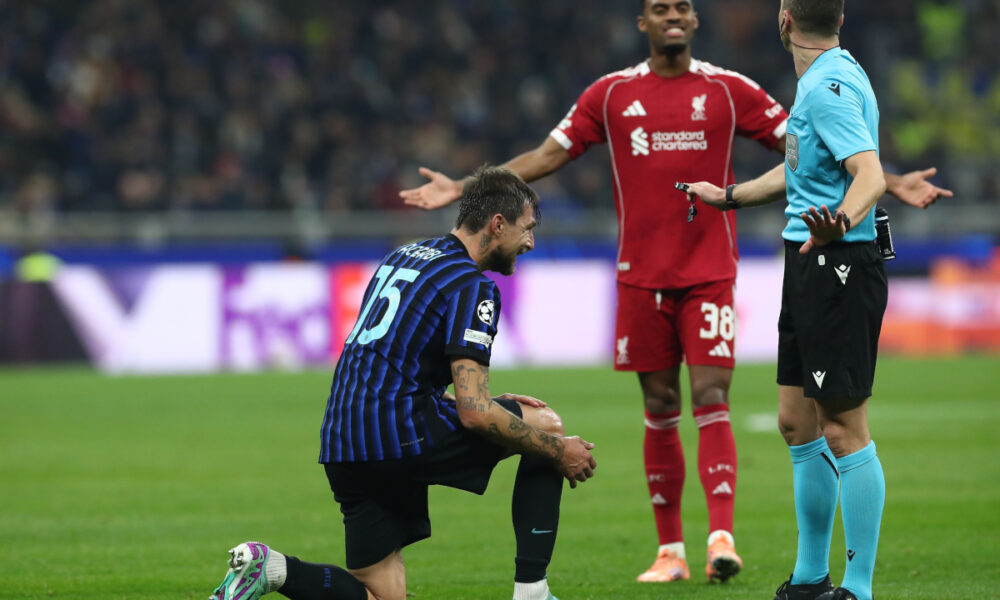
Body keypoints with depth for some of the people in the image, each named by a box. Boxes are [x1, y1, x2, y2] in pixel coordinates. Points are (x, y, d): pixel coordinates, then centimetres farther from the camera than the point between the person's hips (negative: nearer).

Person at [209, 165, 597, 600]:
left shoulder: (405, 256, 20)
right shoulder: (471, 285, -8)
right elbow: (474, 413, -14)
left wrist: (486, 405, 27)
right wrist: (558, 451, -3)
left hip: (342, 444, 8)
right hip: (400, 435, -8)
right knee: (546, 426, 10)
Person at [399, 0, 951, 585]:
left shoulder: (729, 90, 3)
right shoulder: (612, 94, 6)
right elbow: (547, 155, 9)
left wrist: (892, 183, -2)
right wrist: (464, 188, 4)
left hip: (710, 273, -1)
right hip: (641, 275, 1)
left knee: (712, 401, -11)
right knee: (660, 411, 4)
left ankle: (722, 538, -18)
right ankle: (670, 552, 9)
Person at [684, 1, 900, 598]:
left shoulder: (830, 86, -17)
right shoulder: (825, 78, 15)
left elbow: (871, 174, -30)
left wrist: (839, 224, -49)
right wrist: (729, 195, 43)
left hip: (840, 264, -10)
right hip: (810, 267, 10)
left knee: (844, 430, -8)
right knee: (797, 423, 15)